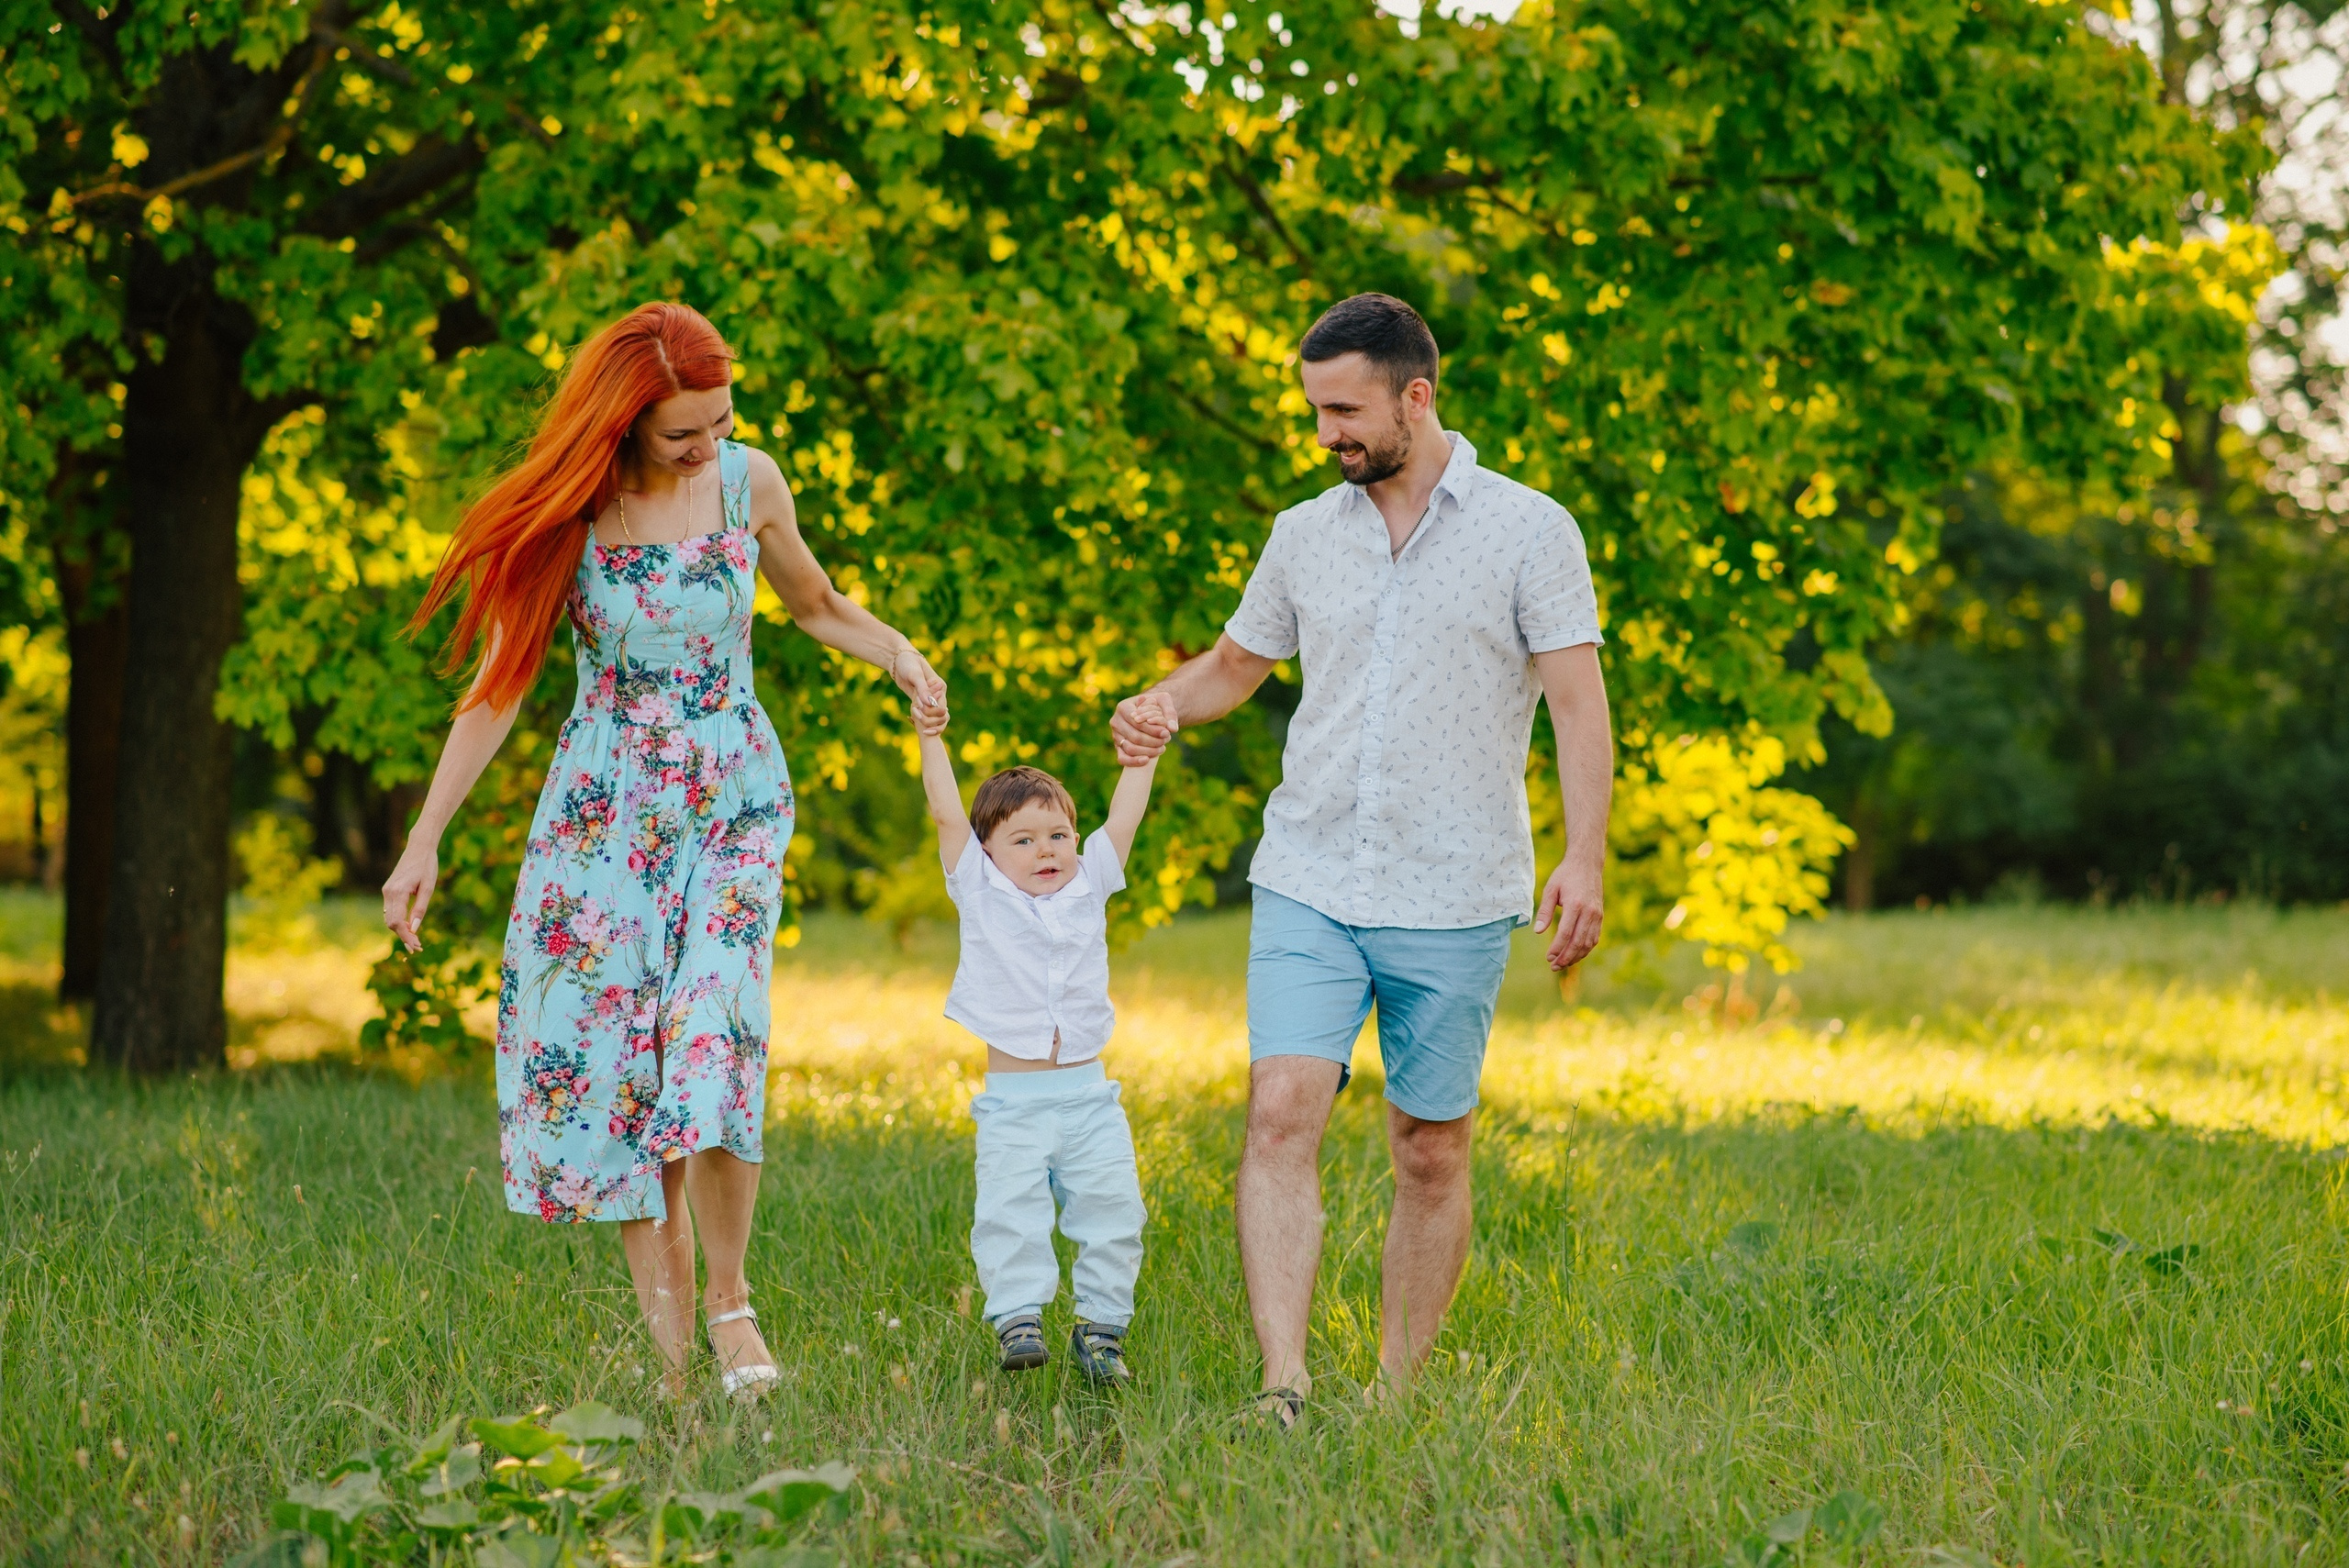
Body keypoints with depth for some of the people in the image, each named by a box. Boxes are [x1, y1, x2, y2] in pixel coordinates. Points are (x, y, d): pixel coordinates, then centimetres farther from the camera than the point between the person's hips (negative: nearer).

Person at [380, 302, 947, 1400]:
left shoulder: (750, 482, -2)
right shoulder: (567, 512, -6)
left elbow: (813, 603, 17)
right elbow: (500, 681, -1)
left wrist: (898, 653, -4)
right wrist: (425, 839, -3)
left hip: (732, 800, 0)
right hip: (605, 805, 0)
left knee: (711, 1038, -18)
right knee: (599, 1049, -5)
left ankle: (728, 1296, -1)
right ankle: (668, 1337, 3)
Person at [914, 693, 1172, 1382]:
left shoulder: (1088, 888, 10)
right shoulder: (982, 893, 4)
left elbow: (1123, 819, 13)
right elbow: (947, 815, 0)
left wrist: (1142, 757, 12)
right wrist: (932, 741, 0)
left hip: (1088, 1095, 2)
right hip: (1013, 1100, -2)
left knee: (1113, 1206, -3)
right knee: (1010, 1212, -14)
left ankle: (1100, 1325, 4)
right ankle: (1018, 1319, -9)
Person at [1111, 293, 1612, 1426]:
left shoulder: (1528, 531, -1)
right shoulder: (1304, 535, 10)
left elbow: (1578, 705, -5)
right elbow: (1237, 662, 23)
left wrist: (1584, 857, -16)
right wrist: (1163, 706, 1)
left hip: (1453, 902, -3)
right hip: (1309, 884, 3)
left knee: (1432, 1155, 4)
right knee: (1280, 1114, -14)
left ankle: (1396, 1396, 14)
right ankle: (1284, 1387, -17)